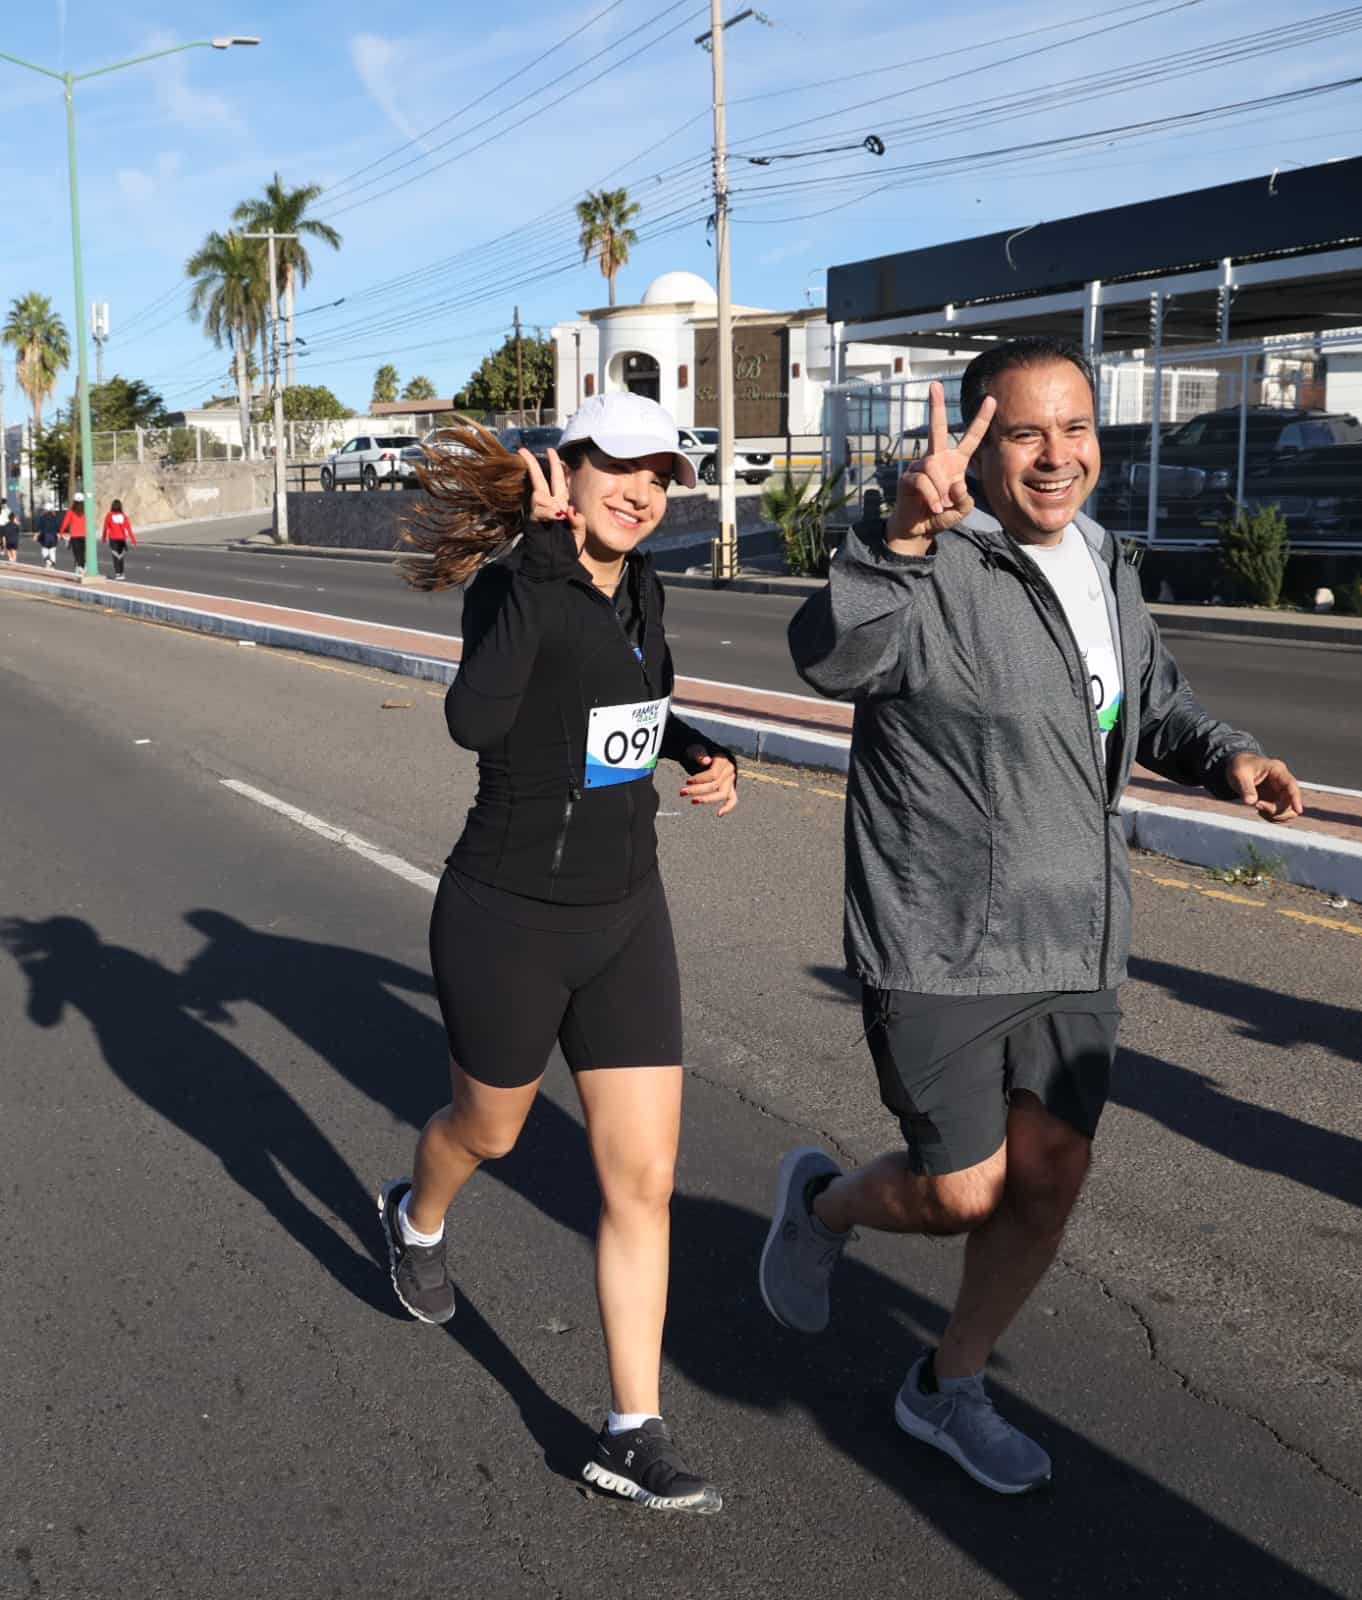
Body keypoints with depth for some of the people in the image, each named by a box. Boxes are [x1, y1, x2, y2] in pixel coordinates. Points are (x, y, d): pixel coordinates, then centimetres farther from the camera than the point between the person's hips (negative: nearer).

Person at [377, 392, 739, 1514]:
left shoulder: (641, 588, 3)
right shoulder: (515, 586, -19)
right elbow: (474, 722, -41)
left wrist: (704, 756, 6)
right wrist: (539, 554, -39)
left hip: (626, 915, 6)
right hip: (507, 920, -5)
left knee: (645, 1178, 2)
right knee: (489, 1129, 20)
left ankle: (634, 1436, 15)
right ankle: (416, 1220, 57)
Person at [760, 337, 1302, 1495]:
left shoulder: (1107, 569, 10)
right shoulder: (932, 573, -17)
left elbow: (1155, 700, 25)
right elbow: (831, 657, -37)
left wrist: (1225, 755, 4)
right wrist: (905, 538, -54)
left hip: (1076, 948, 7)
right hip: (939, 952, -7)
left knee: (1052, 1176, 11)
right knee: (963, 1192, 1)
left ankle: (948, 1390, 33)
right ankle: (820, 1204, 36)